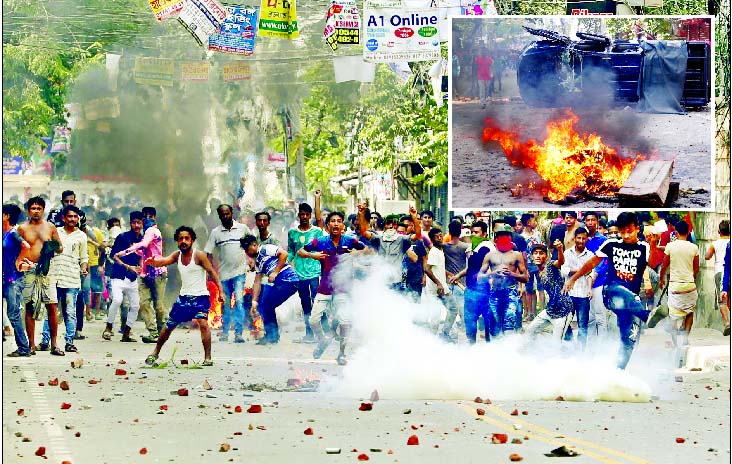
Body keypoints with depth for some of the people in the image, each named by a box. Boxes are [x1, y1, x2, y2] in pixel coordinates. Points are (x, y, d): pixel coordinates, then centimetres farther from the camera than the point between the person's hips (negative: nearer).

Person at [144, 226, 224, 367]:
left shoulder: (199, 255, -10)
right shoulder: (177, 255, 3)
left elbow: (212, 273, -10)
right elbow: (163, 261, -13)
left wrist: (221, 291, -19)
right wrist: (152, 261, -37)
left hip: (200, 297, -5)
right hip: (183, 297, 5)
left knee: (203, 323, -25)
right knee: (168, 327, 11)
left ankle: (207, 358, -21)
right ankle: (155, 354, 29)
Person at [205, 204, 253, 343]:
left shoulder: (242, 228, 2)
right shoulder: (215, 232, 2)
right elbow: (209, 253, 1)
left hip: (239, 271, -2)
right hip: (223, 273, 2)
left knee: (239, 301, -13)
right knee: (225, 304, 9)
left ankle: (239, 333, -13)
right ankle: (224, 332, 20)